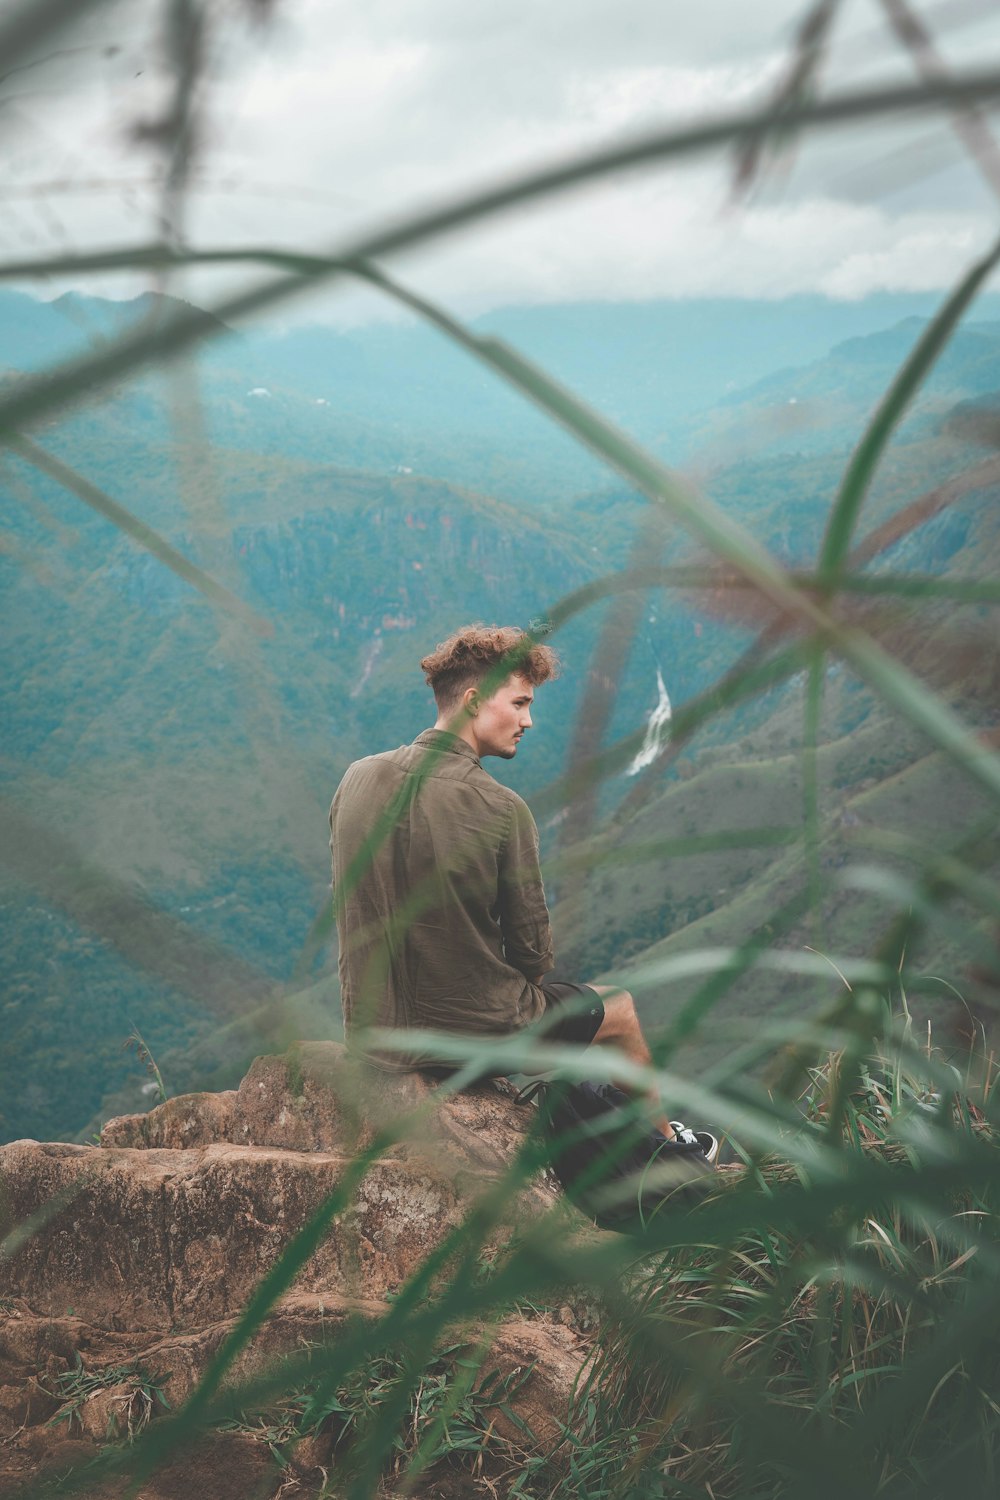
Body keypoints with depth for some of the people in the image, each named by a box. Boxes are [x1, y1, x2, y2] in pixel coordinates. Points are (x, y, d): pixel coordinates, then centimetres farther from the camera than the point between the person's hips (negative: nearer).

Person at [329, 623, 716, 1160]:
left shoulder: (356, 779, -5)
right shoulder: (500, 809, -22)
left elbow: (347, 905, 6)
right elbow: (531, 949, -13)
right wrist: (528, 986, 9)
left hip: (369, 1031, 6)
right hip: (470, 1035, -6)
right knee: (620, 1009, 23)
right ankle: (666, 1138, 49)